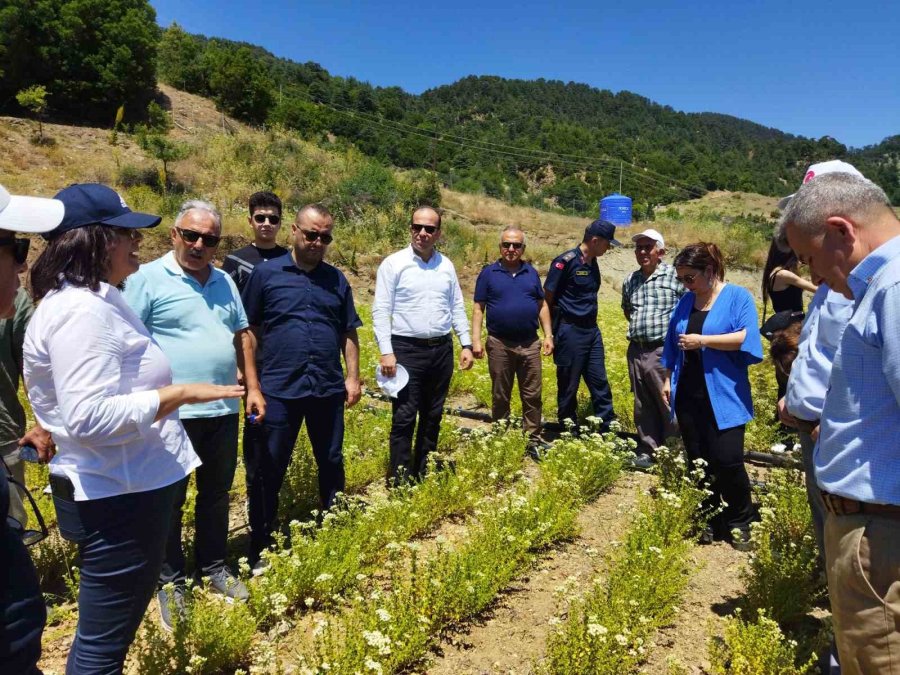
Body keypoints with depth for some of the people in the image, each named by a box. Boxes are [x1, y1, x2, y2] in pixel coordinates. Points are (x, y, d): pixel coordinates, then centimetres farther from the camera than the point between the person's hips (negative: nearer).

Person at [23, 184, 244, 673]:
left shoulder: (93, 299, 11)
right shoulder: (81, 310, -22)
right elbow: (89, 416, -30)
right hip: (118, 498, -11)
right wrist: (179, 394, -25)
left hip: (126, 489, 11)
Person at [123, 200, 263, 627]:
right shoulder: (147, 279, -8)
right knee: (170, 500, 8)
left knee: (217, 494, 17)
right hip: (173, 413, -6)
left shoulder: (224, 281, 11)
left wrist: (253, 388, 11)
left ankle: (213, 567, 34)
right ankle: (171, 582, 25)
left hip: (223, 410, 6)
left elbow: (242, 336, 17)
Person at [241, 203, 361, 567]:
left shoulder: (337, 279, 9)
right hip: (278, 390, -3)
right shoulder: (265, 273, 0)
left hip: (328, 389, 3)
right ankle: (260, 548, 23)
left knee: (331, 465, 15)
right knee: (266, 473, 7)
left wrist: (353, 376, 7)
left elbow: (349, 332, 13)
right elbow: (250, 330, 1)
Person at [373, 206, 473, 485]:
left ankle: (424, 474, 28)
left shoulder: (446, 265, 9)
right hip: (407, 349, -5)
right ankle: (400, 482, 9)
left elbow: (457, 307, 14)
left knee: (433, 416, 14)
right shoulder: (393, 263, -5)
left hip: (442, 349, 5)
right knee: (404, 418, -3)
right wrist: (386, 352, -15)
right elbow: (380, 310, -8)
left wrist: (466, 344, 7)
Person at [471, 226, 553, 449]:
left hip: (530, 344, 2)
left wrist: (548, 335, 4)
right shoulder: (488, 273, 0)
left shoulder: (531, 273, 9)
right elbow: (478, 309, -1)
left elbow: (542, 306, 12)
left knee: (532, 396, 6)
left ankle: (533, 439, 16)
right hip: (499, 344, -2)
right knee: (500, 396, 10)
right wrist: (476, 340, -9)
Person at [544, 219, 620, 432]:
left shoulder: (592, 262, 9)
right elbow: (547, 298, -10)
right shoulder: (565, 262, -14)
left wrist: (591, 323, 14)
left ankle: (608, 429, 17)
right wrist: (552, 332, -5)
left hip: (591, 330, 7)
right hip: (570, 332, -7)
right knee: (568, 385, 5)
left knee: (599, 382, 9)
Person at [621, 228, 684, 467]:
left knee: (670, 405, -1)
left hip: (665, 351, -6)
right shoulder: (630, 280, 12)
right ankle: (647, 450, 26)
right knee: (643, 406, 14)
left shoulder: (675, 276, -6)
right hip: (636, 351, 6)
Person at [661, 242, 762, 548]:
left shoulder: (738, 296, -4)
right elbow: (673, 346, 18)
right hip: (688, 396, 5)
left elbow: (746, 338, -17)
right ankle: (709, 520, 24)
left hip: (723, 397, -5)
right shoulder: (686, 302, 11)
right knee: (698, 463, 9)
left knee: (727, 460, -8)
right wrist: (668, 380, 14)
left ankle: (740, 522, 16)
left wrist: (702, 341, -18)